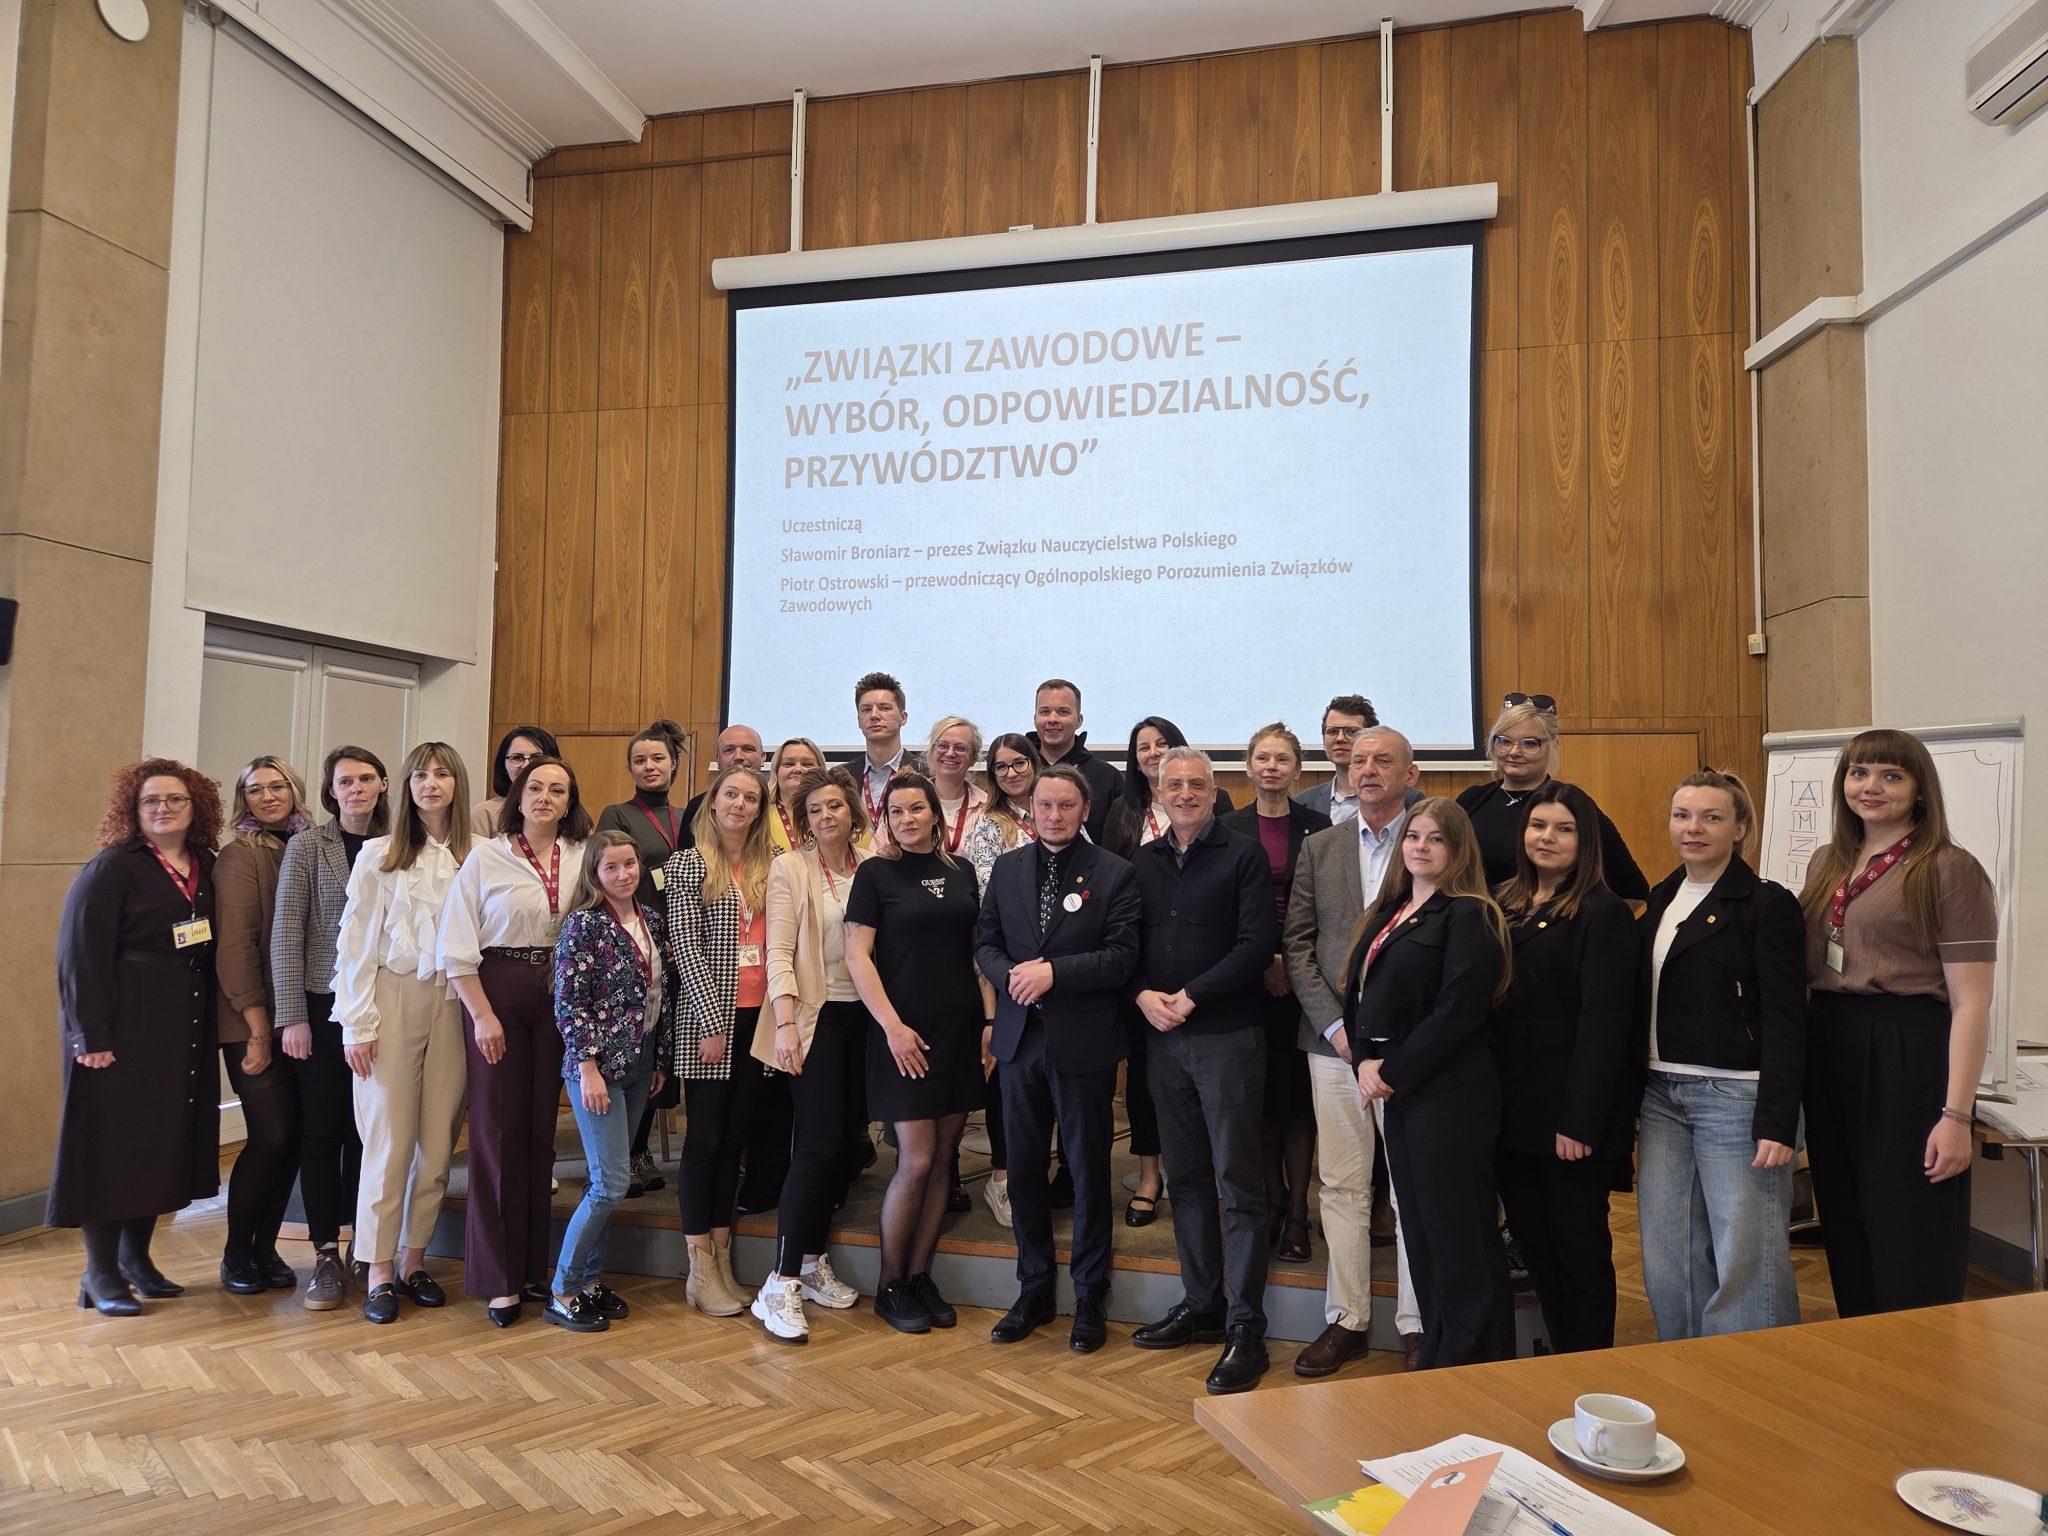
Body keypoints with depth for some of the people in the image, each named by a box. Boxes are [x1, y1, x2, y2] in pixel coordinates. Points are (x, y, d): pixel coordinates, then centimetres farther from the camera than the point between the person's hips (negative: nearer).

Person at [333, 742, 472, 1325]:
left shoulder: (474, 857, 3)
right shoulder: (380, 855, 0)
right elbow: (356, 942, -1)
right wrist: (357, 1023, -5)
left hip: (454, 1005, 2)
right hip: (394, 1001, -2)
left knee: (438, 1143, 7)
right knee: (389, 1141, 2)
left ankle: (414, 1260, 21)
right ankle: (379, 1271, 13)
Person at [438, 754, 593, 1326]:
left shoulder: (582, 859, 3)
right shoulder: (486, 856, -2)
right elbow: (457, 945, -4)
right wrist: (483, 1015, -9)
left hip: (560, 999, 2)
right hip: (497, 994, -2)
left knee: (542, 1130, 9)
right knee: (498, 1132, 2)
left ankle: (534, 1266, 21)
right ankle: (499, 1278, 11)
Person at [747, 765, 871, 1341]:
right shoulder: (789, 869, -4)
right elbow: (779, 952, -9)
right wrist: (785, 1021, -18)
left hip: (865, 1014, 5)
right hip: (816, 1014, -4)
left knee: (848, 1139, 9)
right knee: (817, 1143, -9)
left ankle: (813, 1259, 25)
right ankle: (782, 1284, -2)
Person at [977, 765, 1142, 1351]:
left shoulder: (1115, 874, -5)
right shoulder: (1007, 868, 8)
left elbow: (1122, 956, -12)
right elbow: (986, 941, 9)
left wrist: (1053, 972, -21)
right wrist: (1011, 975, -12)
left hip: (1084, 1040, -4)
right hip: (1020, 1036, 4)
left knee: (1089, 1171, 7)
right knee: (1023, 1167, 13)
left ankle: (1090, 1299, 23)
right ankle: (1033, 1290, 29)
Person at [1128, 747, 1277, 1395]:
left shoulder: (1243, 856, -3)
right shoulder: (1141, 862, 10)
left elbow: (1258, 944, -11)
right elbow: (1126, 945, 12)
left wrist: (1189, 997, -14)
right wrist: (1144, 994, -8)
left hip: (1228, 1035, -5)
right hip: (1164, 1038, 5)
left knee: (1238, 1184, -1)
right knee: (1186, 1179, 13)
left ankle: (1246, 1327, 8)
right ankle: (1200, 1305, 26)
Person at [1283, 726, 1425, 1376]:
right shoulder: (1319, 847, 9)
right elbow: (1297, 944, 6)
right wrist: (1334, 1024, -5)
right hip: (1334, 1037, 3)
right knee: (1342, 1186, 10)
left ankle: (1417, 1326, 19)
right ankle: (1346, 1320, 22)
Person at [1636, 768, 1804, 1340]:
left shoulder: (1766, 905, -6)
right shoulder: (1661, 901, 13)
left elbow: (1786, 1019, -11)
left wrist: (1777, 1123, -16)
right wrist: (1635, 1100, 14)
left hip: (1736, 1097, -6)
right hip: (1661, 1095, 6)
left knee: (1745, 1259, -2)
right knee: (1667, 1259, 9)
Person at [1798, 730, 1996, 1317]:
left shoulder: (1949, 869, -8)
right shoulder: (1827, 863, 11)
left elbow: (1971, 1003, -11)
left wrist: (1956, 1114, -16)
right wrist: (1795, 1069, 8)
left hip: (1910, 1056, -6)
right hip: (1829, 1055, 6)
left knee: (1912, 1246, 3)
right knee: (1846, 1231, 15)